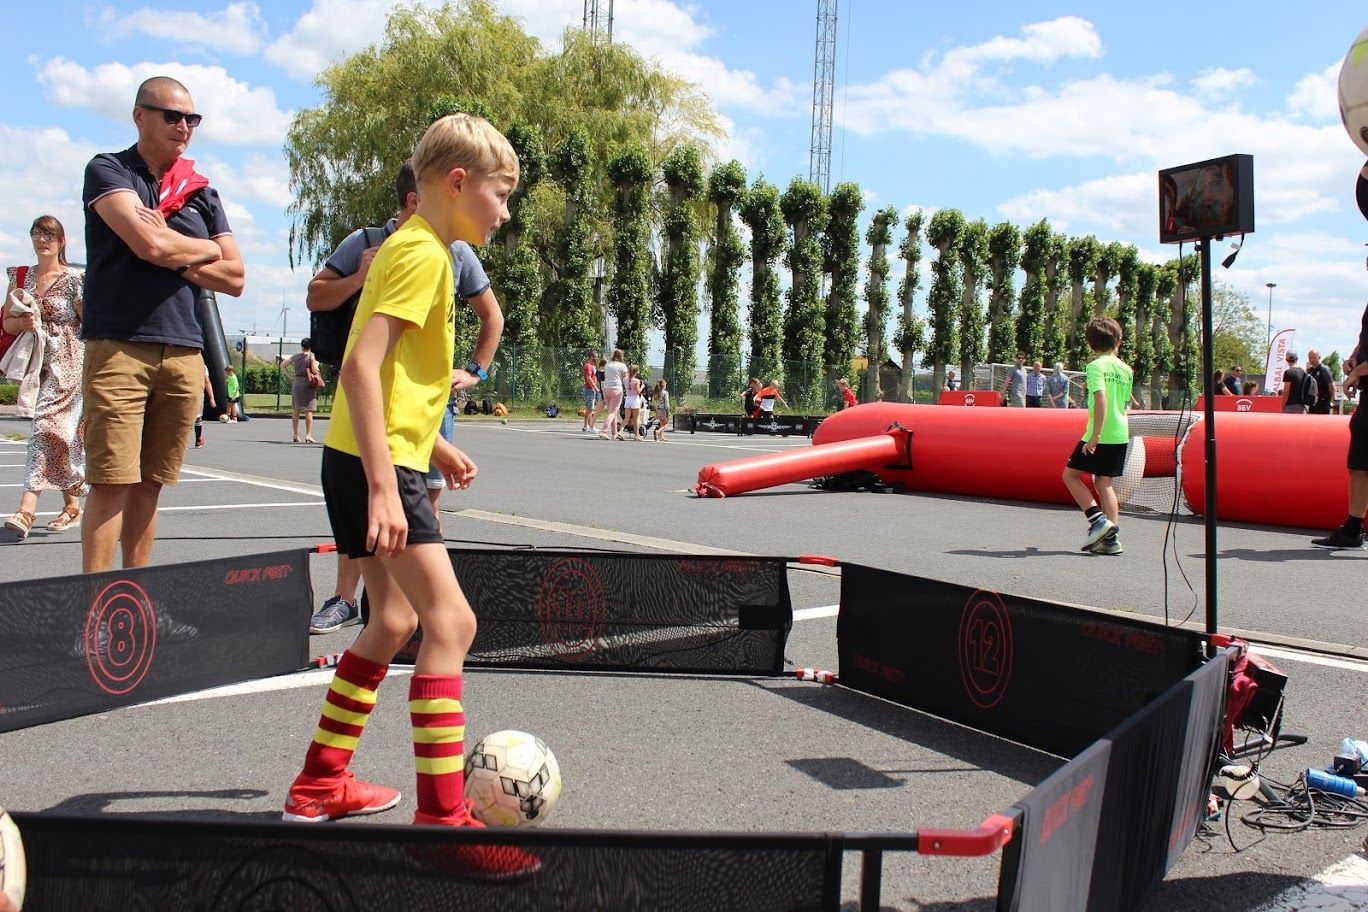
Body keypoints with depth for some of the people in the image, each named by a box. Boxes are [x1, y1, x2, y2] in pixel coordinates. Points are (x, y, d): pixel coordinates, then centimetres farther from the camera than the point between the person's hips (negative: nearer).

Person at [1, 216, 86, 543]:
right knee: (62, 431, 11)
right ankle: (72, 506, 21)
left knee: (48, 425, -16)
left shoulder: (75, 278, -3)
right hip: (36, 362, 6)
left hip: (69, 361, -6)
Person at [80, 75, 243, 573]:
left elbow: (235, 278, 11)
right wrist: (205, 250, 3)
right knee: (111, 481, -8)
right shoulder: (108, 171, 3)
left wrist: (176, 259, -3)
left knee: (149, 483, 7)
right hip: (119, 347, -4)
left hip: (184, 353, 4)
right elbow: (149, 243, -14)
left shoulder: (202, 192, 17)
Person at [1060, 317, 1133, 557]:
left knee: (1070, 474, 5)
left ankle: (1098, 520, -7)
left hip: (1100, 436, -7)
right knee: (1104, 482, 9)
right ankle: (1111, 538, 4)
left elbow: (1101, 398, -21)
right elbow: (1124, 401, 17)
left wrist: (1095, 435, -23)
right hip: (1120, 435, 7)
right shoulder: (1125, 369, 10)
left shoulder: (1096, 366, -9)